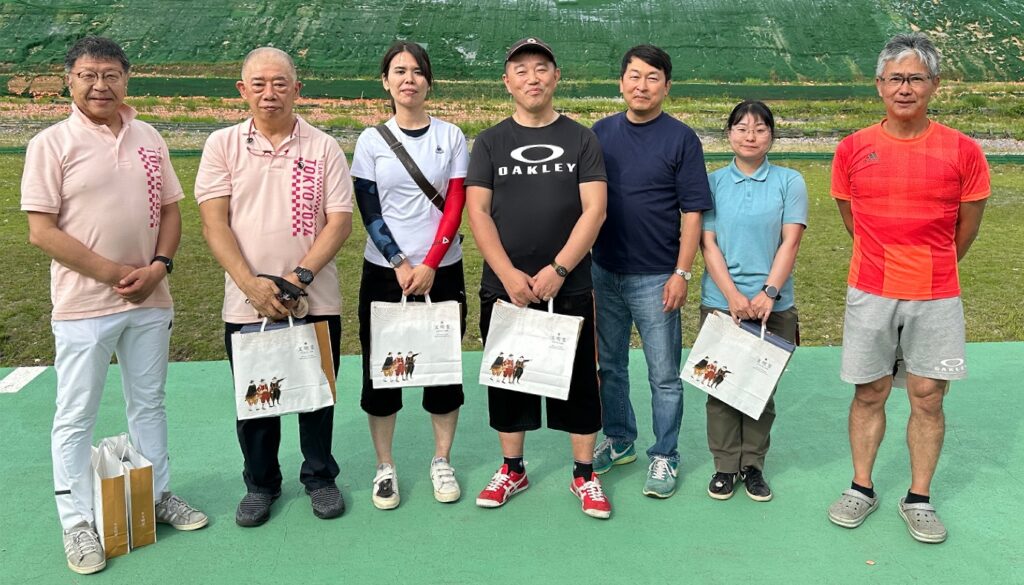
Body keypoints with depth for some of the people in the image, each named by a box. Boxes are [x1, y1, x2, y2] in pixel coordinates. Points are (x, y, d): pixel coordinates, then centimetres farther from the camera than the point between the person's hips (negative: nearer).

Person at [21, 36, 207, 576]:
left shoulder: (149, 139, 5)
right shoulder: (51, 144, -7)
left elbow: (169, 210, 8)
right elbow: (42, 231, -11)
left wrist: (159, 267, -8)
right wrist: (112, 272, -16)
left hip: (150, 302, 4)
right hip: (83, 306, -4)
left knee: (149, 403, 17)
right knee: (76, 418, 6)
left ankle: (158, 495, 33)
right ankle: (77, 522, 20)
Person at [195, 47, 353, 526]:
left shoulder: (323, 148, 0)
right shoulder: (222, 145, 2)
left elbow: (339, 221, -4)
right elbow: (214, 222, -5)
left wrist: (300, 277, -16)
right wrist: (252, 285, -16)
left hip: (316, 302, 0)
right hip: (245, 304, 1)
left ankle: (320, 477, 31)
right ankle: (260, 483, 31)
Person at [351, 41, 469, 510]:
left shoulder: (450, 136, 3)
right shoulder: (371, 140, 2)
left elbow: (455, 207, -3)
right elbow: (369, 212, -2)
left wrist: (429, 264, -13)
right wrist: (401, 264, -12)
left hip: (442, 271, 0)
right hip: (384, 272, 0)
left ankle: (442, 462, 21)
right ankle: (385, 468, 17)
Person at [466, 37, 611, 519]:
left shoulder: (581, 140, 4)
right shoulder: (490, 142, 6)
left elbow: (594, 211, -4)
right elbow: (477, 211, -2)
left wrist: (558, 269, -15)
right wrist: (508, 274, -13)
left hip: (570, 287, -1)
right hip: (504, 287, 1)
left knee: (578, 379, 5)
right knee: (507, 376, 10)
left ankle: (584, 474, 20)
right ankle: (512, 469, 27)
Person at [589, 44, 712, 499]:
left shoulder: (681, 138, -5)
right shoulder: (601, 133, 6)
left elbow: (692, 211, -7)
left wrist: (682, 273, -13)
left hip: (655, 277, -4)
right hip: (604, 273, 4)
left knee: (664, 375, 4)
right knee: (609, 366, 16)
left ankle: (664, 457, 19)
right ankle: (618, 440, 34)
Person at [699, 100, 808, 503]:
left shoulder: (789, 182, 3)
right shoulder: (713, 182, 4)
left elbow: (790, 242, -4)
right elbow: (707, 243, -1)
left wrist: (768, 292, -15)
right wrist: (733, 295, -12)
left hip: (773, 305, 0)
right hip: (720, 302, 0)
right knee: (720, 383, 5)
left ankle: (754, 465, 21)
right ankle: (725, 465, 18)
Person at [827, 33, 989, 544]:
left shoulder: (963, 151, -5)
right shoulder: (853, 149, -1)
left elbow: (966, 227, 8)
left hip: (936, 298, 0)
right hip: (870, 294, 1)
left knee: (928, 397, 6)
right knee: (869, 393, 10)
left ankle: (919, 499, 22)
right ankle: (861, 488, 25)